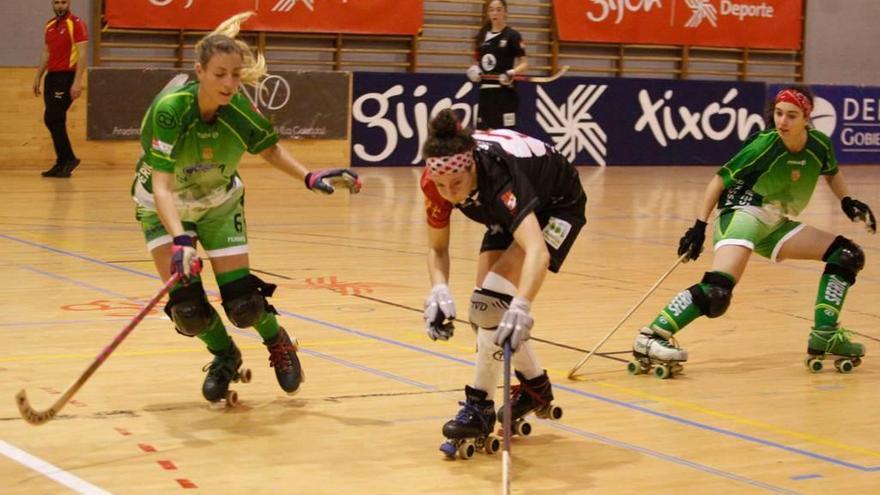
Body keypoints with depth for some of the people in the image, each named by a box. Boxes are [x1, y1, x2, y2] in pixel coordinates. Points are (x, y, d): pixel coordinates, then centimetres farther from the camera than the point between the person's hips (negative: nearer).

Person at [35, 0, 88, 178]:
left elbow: (82, 54, -14)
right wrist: (38, 78, 17)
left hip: (66, 76, -8)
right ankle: (62, 163, 12)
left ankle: (67, 159, -3)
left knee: (52, 118, -13)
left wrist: (77, 82, -20)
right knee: (53, 120, 7)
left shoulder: (77, 24, -8)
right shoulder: (49, 26, 15)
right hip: (51, 76, 8)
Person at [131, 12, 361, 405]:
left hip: (219, 200, 2)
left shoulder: (241, 111, -24)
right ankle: (224, 355, 22)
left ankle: (278, 342, 27)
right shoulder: (170, 109, -36)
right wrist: (181, 241, -54)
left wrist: (311, 178, -14)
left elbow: (270, 150, -1)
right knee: (185, 304, -11)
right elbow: (161, 187, -41)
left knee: (241, 300, -8)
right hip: (163, 206, -2)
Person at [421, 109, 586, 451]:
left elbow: (538, 251, -56)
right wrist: (439, 291, -30)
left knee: (494, 298, -22)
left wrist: (520, 308, -70)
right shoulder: (436, 180, -26)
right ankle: (536, 387, 23)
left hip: (557, 206, -7)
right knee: (485, 306, 0)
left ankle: (480, 406, -12)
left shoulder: (497, 174, -43)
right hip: (512, 213, 7)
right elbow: (437, 248, -11)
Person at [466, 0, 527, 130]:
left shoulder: (512, 35, -4)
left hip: (505, 92, -6)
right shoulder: (483, 35, 12)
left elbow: (524, 63, -6)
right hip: (485, 91, 6)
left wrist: (512, 73, -24)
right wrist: (474, 71, 2)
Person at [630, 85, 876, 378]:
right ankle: (651, 337, -30)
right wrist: (699, 225, -17)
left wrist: (847, 201, 7)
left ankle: (825, 336, 4)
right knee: (717, 291, -31)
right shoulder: (764, 145, -18)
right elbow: (720, 179, -12)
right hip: (743, 214, -7)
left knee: (847, 255, 2)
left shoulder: (820, 145, -3)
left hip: (775, 225, 7)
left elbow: (831, 173, 22)